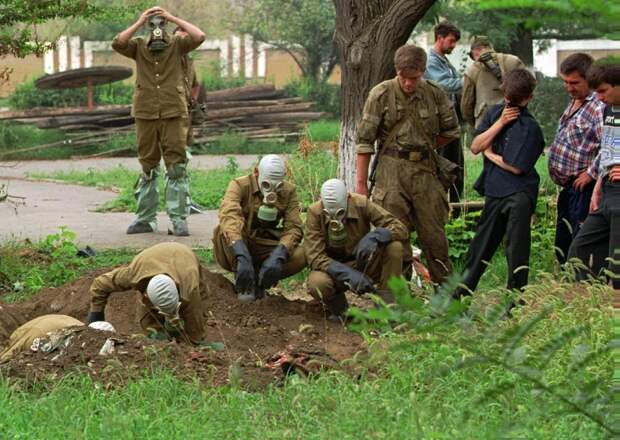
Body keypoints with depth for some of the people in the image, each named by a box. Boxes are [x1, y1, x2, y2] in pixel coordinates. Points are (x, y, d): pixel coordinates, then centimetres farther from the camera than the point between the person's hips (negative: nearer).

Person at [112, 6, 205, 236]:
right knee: (147, 169, 9)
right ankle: (145, 219, 16)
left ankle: (179, 220, -3)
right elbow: (117, 44, -12)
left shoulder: (177, 44, 2)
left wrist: (174, 18, -11)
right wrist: (139, 23, -13)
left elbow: (199, 37, -14)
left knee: (177, 167, -4)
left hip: (174, 114, -2)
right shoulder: (139, 46, 5)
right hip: (145, 114, 2)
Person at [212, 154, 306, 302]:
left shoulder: (289, 191, -4)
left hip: (265, 249, 2)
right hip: (237, 250, -2)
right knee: (226, 229, -34)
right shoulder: (240, 186, -16)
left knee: (301, 256, -25)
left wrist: (277, 256, -36)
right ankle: (241, 280, -18)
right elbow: (229, 217, -36)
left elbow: (293, 228, -15)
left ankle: (259, 281, -6)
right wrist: (243, 257, -52)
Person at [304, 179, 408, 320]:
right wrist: (348, 274, -38)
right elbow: (314, 256, -24)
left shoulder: (361, 204, -16)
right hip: (334, 270, -1)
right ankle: (338, 306, 0)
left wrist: (375, 236, -38)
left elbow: (401, 229, -17)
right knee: (316, 284, -36)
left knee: (394, 246, -26)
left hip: (363, 264, 1)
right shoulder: (315, 212, -18)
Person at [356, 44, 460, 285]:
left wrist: (425, 148, 12)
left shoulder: (435, 94, 3)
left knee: (434, 234, 7)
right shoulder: (381, 95, -4)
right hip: (392, 172, -2)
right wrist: (361, 183, -4)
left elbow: (451, 131, 17)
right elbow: (365, 140, -3)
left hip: (425, 170, 2)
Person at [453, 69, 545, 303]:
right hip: (494, 189, 7)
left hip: (519, 193, -7)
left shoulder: (530, 127, -14)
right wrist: (500, 122, -10)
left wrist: (490, 153, -3)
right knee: (482, 242, 17)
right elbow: (475, 147, 0)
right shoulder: (495, 112, 7)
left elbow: (516, 167, -18)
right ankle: (463, 291, 28)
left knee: (516, 245, -13)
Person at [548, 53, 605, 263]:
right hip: (567, 186, 10)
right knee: (562, 247, 19)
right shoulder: (574, 102, 13)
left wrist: (592, 173, -22)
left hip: (582, 188, -10)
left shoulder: (599, 107, -19)